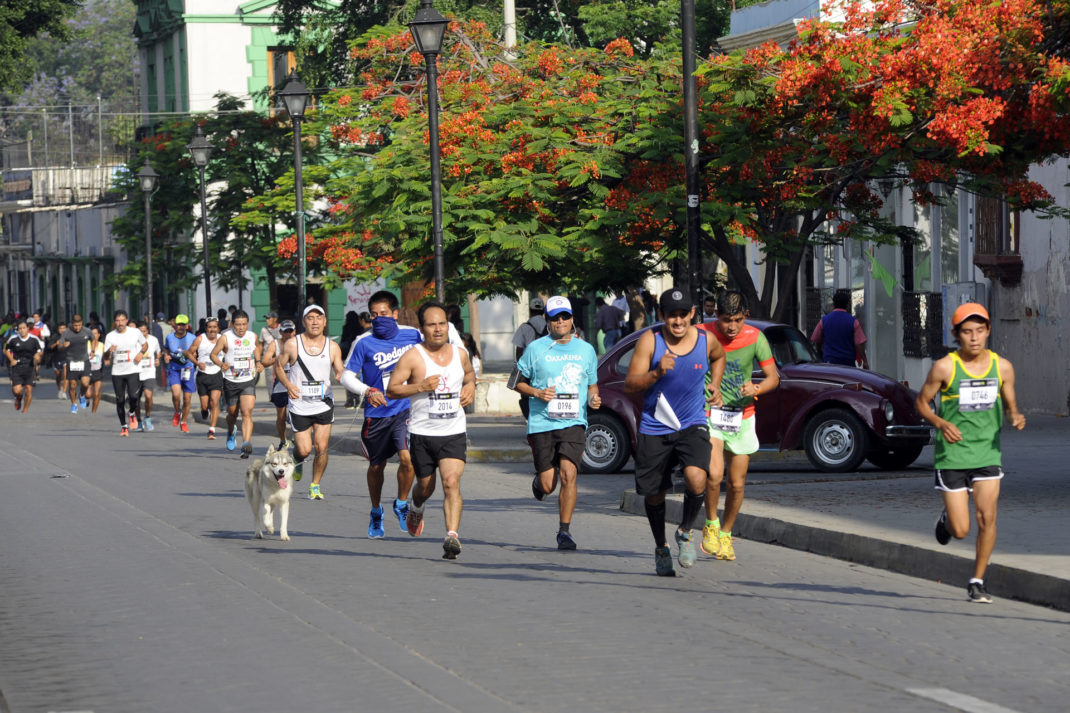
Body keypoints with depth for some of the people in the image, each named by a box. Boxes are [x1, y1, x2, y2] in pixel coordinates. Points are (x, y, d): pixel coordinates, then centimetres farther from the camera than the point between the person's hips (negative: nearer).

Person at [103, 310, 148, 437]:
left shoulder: (135, 332, 0)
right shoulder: (110, 336, 1)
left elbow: (145, 344, 17)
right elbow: (106, 359, 1)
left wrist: (141, 353, -4)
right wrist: (109, 351, -22)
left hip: (133, 370, -1)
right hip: (117, 372, 1)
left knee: (133, 396, -19)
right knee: (120, 400, 3)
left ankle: (132, 413, 13)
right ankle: (123, 426, 18)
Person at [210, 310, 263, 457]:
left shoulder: (252, 337, 4)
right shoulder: (225, 337, -7)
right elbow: (213, 354, -3)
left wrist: (258, 362, 8)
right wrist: (221, 364, -22)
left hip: (248, 381, 1)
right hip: (230, 382, -1)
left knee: (247, 413, -16)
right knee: (232, 413, 14)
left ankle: (246, 444, -25)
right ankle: (230, 434, 47)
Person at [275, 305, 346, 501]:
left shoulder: (333, 347, 3)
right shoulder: (292, 344, -3)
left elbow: (340, 372, 7)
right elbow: (279, 366, 7)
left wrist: (341, 377, -17)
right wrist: (287, 384, -9)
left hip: (324, 405, 1)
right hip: (299, 406, -1)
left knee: (321, 448, -4)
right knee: (304, 450, -4)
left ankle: (316, 485, 15)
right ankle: (297, 462, 33)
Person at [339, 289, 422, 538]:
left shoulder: (412, 335, -1)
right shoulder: (364, 343, -8)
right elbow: (347, 376, -6)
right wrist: (367, 391, -22)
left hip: (405, 410, 0)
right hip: (377, 413, 0)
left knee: (407, 459, -18)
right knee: (377, 466, 12)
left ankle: (402, 504, 8)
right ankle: (376, 512, 35)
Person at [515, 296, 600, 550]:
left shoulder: (586, 350, 10)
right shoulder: (535, 348, 2)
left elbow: (592, 385, 20)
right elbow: (519, 383, 10)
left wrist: (593, 398, -3)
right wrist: (537, 393, -10)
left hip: (574, 423, 1)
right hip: (542, 424, -1)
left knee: (568, 474, -17)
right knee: (548, 486, -1)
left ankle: (564, 530, -7)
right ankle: (538, 480, 37)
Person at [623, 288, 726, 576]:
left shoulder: (706, 340, -2)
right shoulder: (650, 341, -10)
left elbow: (719, 357, 24)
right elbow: (630, 385, -13)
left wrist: (715, 384, 8)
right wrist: (656, 373, -29)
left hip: (692, 426, 0)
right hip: (654, 429, 0)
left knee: (696, 479, -25)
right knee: (654, 493, 9)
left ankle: (685, 531, 4)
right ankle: (661, 548, 35)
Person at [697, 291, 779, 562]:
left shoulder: (755, 338, -6)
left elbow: (773, 378, -1)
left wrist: (756, 389, -22)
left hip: (742, 417, 3)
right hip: (709, 415, -3)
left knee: (737, 485, 6)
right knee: (714, 474, -22)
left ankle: (725, 534, 30)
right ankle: (710, 526, 3)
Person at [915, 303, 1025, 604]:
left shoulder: (1002, 367, 0)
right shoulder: (944, 368, -9)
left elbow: (1010, 405, 12)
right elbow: (921, 402, 1)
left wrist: (1016, 418, -12)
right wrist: (941, 423, -18)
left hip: (988, 453, 2)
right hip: (952, 455, -2)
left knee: (986, 517, -10)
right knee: (960, 531, -2)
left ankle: (977, 582, 7)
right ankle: (946, 519, 36)